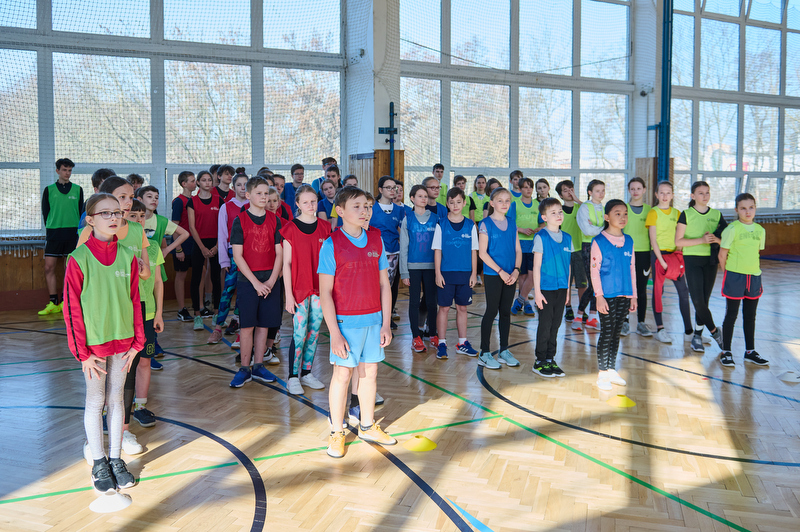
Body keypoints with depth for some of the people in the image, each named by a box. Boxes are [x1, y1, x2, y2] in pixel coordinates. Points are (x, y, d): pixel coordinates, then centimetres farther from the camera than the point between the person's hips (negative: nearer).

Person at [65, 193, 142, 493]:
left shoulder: (128, 257, 0)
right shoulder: (79, 259, -12)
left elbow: (134, 301, 5)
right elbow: (71, 308, -10)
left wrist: (136, 342, 3)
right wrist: (82, 352, -11)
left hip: (122, 342, 4)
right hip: (93, 343, -3)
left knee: (116, 399, 13)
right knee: (95, 402, 9)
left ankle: (115, 458, 26)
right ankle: (98, 463, 23)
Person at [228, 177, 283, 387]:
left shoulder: (274, 220, 6)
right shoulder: (240, 220, -2)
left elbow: (279, 253, 5)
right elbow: (237, 255, -7)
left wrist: (272, 280, -7)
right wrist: (256, 282, -12)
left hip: (270, 280, 3)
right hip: (248, 280, -3)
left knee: (263, 324, 7)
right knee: (247, 325, -1)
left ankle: (258, 367, 18)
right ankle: (244, 369, 11)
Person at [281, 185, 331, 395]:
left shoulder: (324, 228, 6)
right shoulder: (290, 228, -5)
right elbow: (286, 264, -5)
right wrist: (288, 294, -8)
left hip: (319, 289, 4)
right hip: (299, 289, -4)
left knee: (314, 332, 10)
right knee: (299, 334, -3)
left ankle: (307, 373, 22)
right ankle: (293, 378, 9)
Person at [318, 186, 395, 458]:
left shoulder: (376, 240, 4)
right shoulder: (331, 245, -9)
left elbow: (384, 284, 8)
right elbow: (325, 293, -11)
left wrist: (386, 323, 4)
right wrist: (335, 333, -15)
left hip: (374, 320, 4)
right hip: (346, 321, -4)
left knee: (370, 373, 14)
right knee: (342, 375, 5)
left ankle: (367, 426, 31)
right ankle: (337, 433, 20)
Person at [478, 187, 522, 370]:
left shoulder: (512, 223, 9)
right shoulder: (486, 223, -7)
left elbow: (518, 250, 10)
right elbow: (482, 252, -11)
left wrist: (516, 270, -6)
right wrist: (501, 271, -14)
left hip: (510, 275, 5)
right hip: (492, 274, -5)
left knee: (506, 312, 11)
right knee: (492, 311, -1)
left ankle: (504, 351, 21)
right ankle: (484, 353, 7)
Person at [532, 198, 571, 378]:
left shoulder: (567, 238, 9)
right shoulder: (541, 237, -7)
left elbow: (568, 266, 13)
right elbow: (536, 266, -8)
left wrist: (568, 289, 12)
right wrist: (537, 291, -12)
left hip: (561, 289, 5)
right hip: (546, 289, -5)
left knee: (555, 325, 10)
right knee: (545, 325, 0)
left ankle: (550, 359, 21)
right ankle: (540, 362, 11)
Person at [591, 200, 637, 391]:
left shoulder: (629, 241, 8)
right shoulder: (599, 241, -7)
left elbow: (632, 269, 12)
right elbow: (594, 270, -9)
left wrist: (633, 296, 10)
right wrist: (599, 296, -13)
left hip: (624, 295, 5)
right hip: (607, 296, -5)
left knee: (616, 333, 12)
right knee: (606, 333, 0)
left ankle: (611, 370, 23)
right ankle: (602, 373, 11)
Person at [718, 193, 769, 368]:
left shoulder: (760, 230, 7)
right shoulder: (732, 229, -9)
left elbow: (756, 253, 15)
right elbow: (722, 254, -7)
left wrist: (754, 271, 9)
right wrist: (729, 274, -2)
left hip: (754, 277, 5)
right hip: (735, 277, -5)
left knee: (750, 316, 13)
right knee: (731, 315, 2)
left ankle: (750, 351, 23)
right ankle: (726, 352, 12)